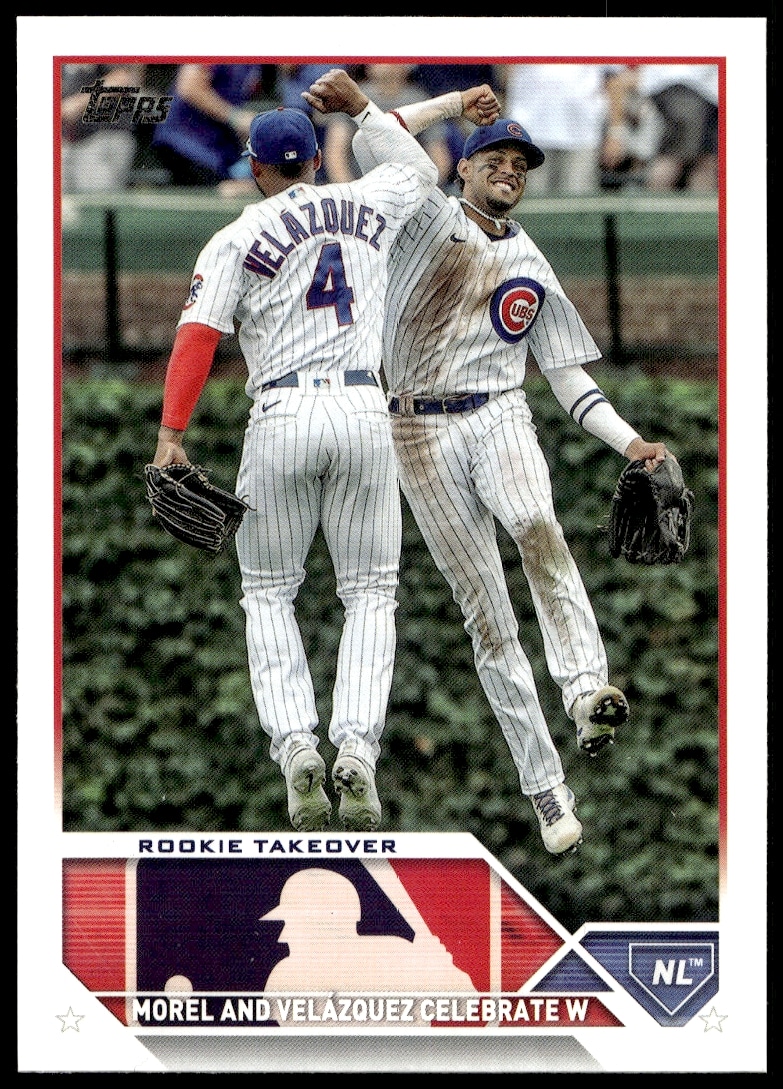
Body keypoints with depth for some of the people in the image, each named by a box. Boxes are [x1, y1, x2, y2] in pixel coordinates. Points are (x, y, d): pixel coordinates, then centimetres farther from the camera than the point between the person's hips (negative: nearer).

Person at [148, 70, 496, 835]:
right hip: (363, 410, 2)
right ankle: (357, 752, -12)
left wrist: (170, 434, -15)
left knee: (268, 595, 12)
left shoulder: (234, 241, 2)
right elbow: (420, 170, 35)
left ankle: (295, 746, -8)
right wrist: (361, 108, 36)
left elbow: (198, 335, -11)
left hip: (281, 418, -2)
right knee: (370, 594, 8)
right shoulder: (366, 207, 12)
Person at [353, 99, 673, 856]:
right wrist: (457, 100, -4)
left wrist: (630, 442, 2)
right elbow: (372, 145, -9)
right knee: (488, 619, -4)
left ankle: (587, 689, -50)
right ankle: (545, 788, -2)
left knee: (537, 527, -34)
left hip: (500, 417, 1)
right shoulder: (427, 219, 8)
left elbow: (569, 376, 16)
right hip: (423, 432, -1)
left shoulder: (534, 270, 17)